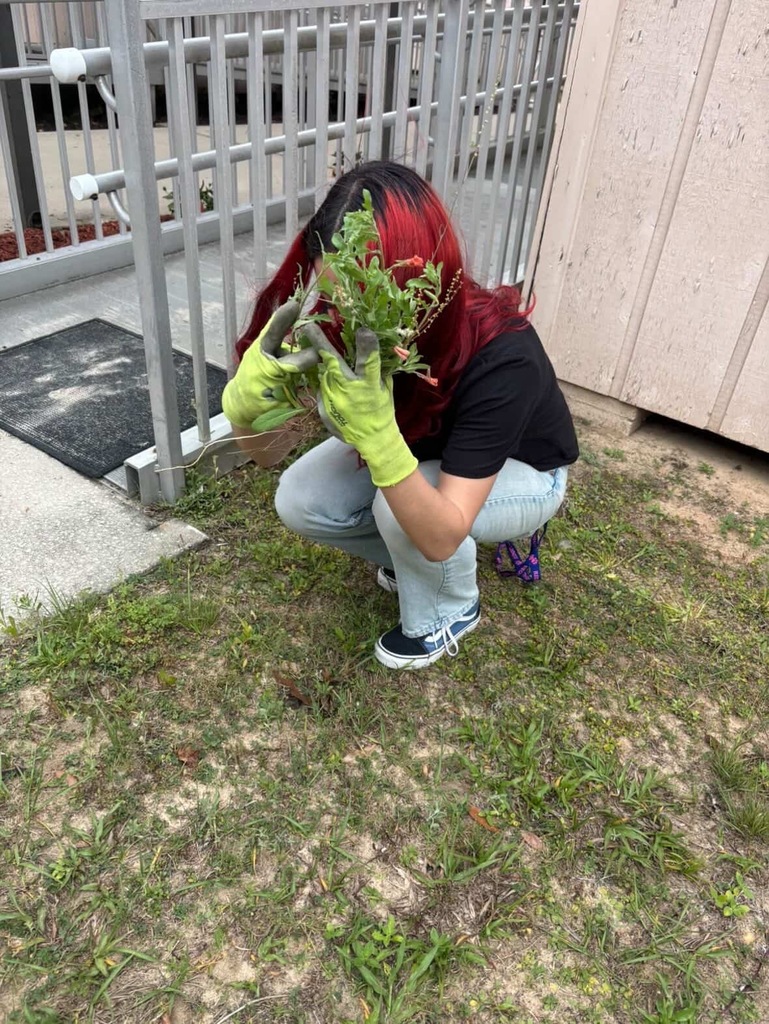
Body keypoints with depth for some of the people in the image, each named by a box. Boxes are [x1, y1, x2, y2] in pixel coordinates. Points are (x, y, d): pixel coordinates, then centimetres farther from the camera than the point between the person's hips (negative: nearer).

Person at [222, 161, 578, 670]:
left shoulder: (499, 357, -41)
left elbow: (442, 538, -42)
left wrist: (376, 433, -57)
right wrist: (250, 393, -45)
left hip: (521, 472, -4)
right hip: (418, 449, 5)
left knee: (397, 509, -33)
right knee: (300, 502, -15)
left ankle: (449, 612, 0)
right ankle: (414, 560, 12)